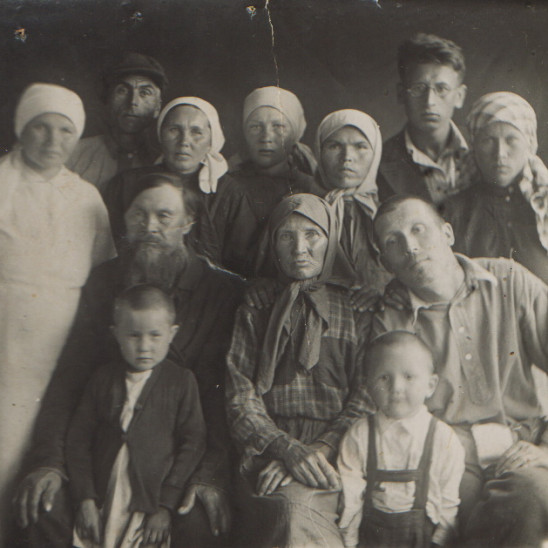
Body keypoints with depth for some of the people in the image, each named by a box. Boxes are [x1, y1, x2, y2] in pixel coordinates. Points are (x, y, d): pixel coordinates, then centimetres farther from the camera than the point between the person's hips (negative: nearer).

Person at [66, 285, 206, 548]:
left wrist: (166, 505, -7)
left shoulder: (182, 382, -2)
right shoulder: (103, 379, 5)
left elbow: (193, 442, -3)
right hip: (100, 503, 2)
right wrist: (85, 498, -4)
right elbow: (78, 438, 5)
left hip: (152, 505, -2)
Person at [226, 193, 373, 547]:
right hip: (268, 450, 1)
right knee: (292, 506, -31)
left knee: (298, 503, -32)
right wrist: (288, 448, -12)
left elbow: (366, 398, 3)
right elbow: (240, 397, 5)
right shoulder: (256, 308, 15)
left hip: (335, 452, 0)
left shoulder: (357, 307, 13)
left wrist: (320, 448, -14)